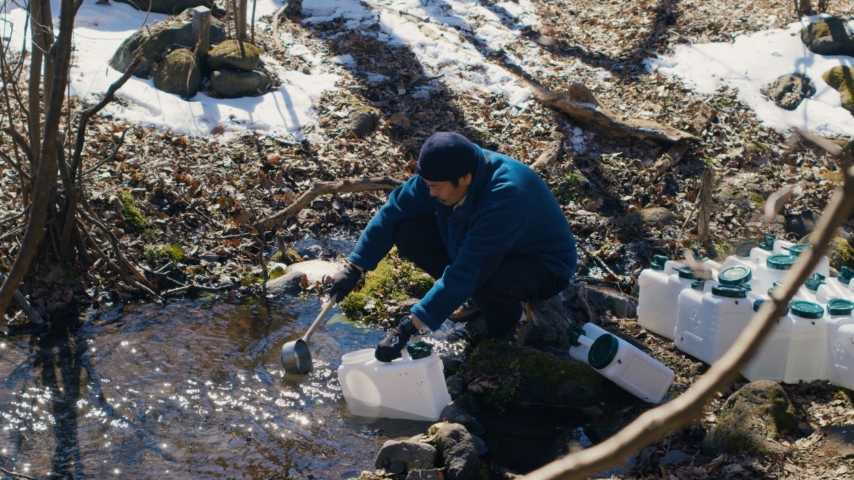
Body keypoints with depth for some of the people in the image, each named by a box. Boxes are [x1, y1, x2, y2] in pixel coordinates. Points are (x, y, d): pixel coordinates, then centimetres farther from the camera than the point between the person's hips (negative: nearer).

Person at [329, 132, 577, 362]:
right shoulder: (446, 172, -19)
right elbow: (394, 210, -8)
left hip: (545, 266, -7)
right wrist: (354, 268, -13)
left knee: (483, 280, -40)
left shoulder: (503, 201, -40)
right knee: (408, 231, -11)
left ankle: (507, 315, -3)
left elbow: (465, 274, -42)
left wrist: (406, 329, -42)